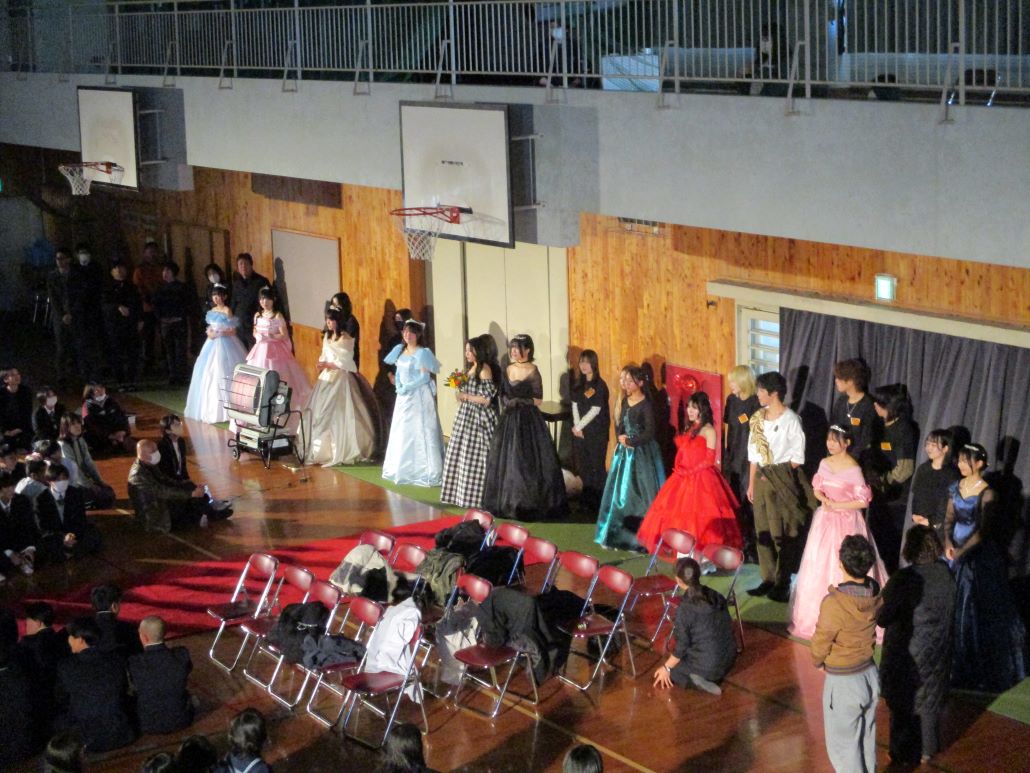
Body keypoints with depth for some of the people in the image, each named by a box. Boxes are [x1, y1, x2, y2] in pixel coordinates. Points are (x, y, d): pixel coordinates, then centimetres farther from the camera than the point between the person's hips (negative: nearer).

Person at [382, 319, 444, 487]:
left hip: (420, 396, -8)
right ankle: (403, 469, 22)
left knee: (420, 433, -7)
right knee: (401, 433, 12)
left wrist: (407, 388, -16)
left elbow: (424, 377, -16)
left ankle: (425, 472, -5)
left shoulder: (423, 353, -12)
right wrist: (399, 386, -2)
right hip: (404, 396, 8)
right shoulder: (400, 349, 9)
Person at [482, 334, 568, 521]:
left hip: (528, 420, -6)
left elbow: (538, 399, -9)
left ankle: (530, 504, 2)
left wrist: (519, 401, -16)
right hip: (509, 420, 7)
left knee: (528, 461, -5)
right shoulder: (508, 370, 11)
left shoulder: (532, 371, -8)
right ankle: (509, 501, 15)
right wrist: (505, 402, -2)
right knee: (506, 460, 7)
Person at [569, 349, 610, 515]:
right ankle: (587, 499, 24)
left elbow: (595, 410, -15)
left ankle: (600, 502, 7)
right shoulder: (578, 384, 7)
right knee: (582, 465, 10)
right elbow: (575, 405, 5)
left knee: (596, 467, -2)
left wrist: (579, 427, -11)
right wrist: (576, 426, -7)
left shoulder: (600, 385, -12)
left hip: (597, 432, -6)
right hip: (580, 431, 6)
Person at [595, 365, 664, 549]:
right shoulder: (625, 401, 8)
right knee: (620, 492, 12)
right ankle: (619, 534, 22)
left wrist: (629, 441, -11)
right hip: (624, 453, 8)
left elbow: (649, 433, -20)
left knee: (640, 495, -4)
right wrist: (621, 438, -5)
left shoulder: (645, 405, -15)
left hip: (642, 454, -8)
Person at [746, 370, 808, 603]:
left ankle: (782, 583, 7)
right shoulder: (758, 418, 8)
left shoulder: (790, 420, -11)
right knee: (762, 531, 11)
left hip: (782, 478, -7)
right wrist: (751, 484, 11)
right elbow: (754, 454, 12)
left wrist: (775, 474, -8)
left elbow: (797, 458, -9)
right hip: (761, 477, 7)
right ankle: (768, 579, 21)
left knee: (782, 533, -1)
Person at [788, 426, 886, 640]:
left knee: (843, 568, -2)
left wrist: (836, 505, -16)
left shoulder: (853, 469, -14)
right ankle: (818, 614, 23)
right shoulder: (825, 463, 4)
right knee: (820, 565, 11)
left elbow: (864, 501, -14)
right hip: (825, 521, 6)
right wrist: (824, 499, -9)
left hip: (846, 522, -6)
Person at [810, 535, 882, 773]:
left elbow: (820, 644, -16)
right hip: (870, 674, 6)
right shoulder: (875, 592, -10)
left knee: (843, 747, 11)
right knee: (867, 740, 23)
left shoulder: (834, 603, -29)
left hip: (843, 683, -6)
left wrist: (818, 662, 6)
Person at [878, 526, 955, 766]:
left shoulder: (902, 579, -28)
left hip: (907, 654, -5)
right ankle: (927, 749, 38)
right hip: (937, 652, 5)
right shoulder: (945, 573, -12)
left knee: (905, 703, 15)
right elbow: (948, 609, 2)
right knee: (930, 699, 23)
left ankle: (906, 754, 29)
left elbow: (882, 619, -22)